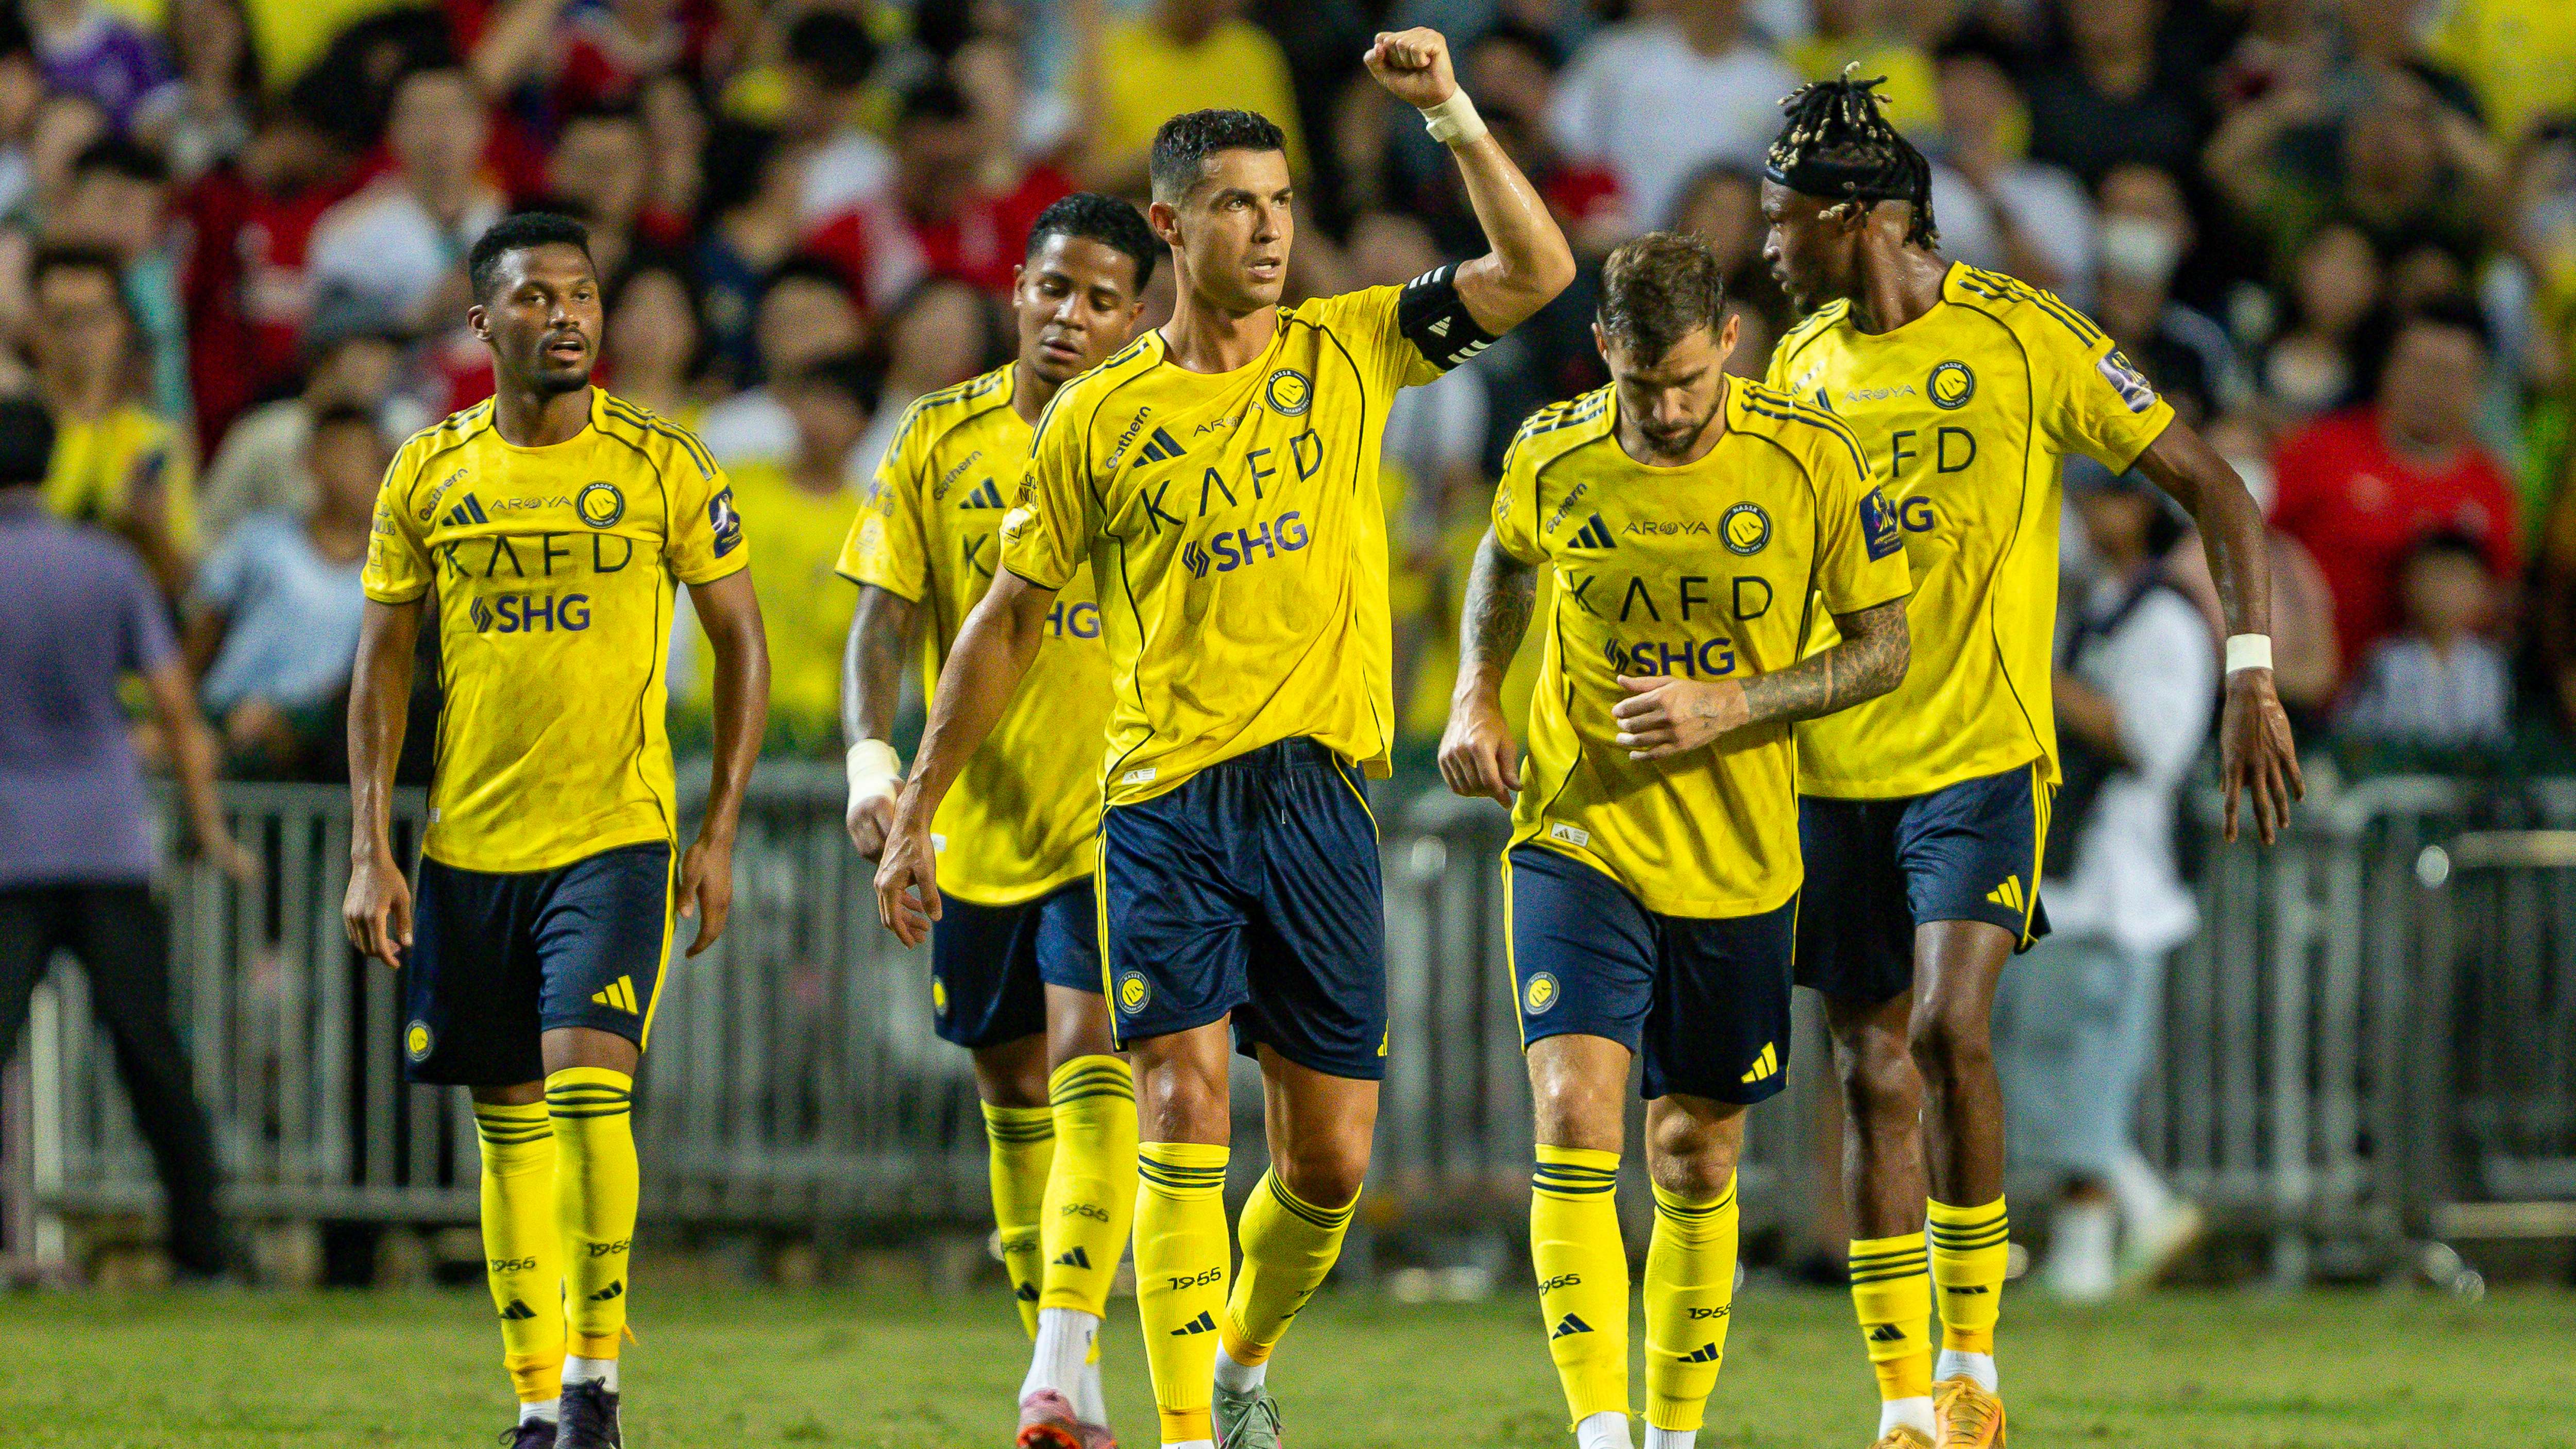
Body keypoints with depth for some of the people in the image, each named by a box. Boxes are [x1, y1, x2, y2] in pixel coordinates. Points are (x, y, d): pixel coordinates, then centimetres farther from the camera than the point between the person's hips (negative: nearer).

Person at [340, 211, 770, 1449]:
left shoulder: (664, 465, -1)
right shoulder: (428, 476, 4)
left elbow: (742, 647, 4)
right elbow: (380, 670, 8)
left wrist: (719, 834, -2)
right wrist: (370, 850, 1)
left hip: (616, 836, -3)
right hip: (468, 845, 3)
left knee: (588, 1088, -18)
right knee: (510, 1125, 7)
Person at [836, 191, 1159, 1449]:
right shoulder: (940, 439, 3)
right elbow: (884, 618, -1)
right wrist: (870, 755, -17)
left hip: (1115, 821, -4)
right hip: (979, 819, 4)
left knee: (1091, 1068, -19)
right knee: (1013, 1094, 11)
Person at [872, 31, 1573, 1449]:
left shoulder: (1348, 352, 6)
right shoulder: (1099, 416, 3)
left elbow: (1536, 272, -3)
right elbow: (1010, 616, 11)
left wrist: (1452, 114, -13)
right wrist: (914, 812, 12)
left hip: (1320, 794, 2)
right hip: (1164, 800, -2)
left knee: (1331, 1158, 6)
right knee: (1185, 1108, -14)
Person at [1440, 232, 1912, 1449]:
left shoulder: (1809, 460, -10)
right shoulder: (1550, 458, -6)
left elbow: (1884, 648, -3)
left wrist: (1730, 707, -16)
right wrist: (1476, 696, 3)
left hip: (1739, 858, 1)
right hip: (1578, 837, -1)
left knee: (1696, 1161, 9)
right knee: (1575, 1111, -19)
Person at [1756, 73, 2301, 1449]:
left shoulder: (2025, 338, -7)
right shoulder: (1805, 363, 9)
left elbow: (2212, 488, -4)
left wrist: (2251, 678, -12)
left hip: (1982, 758, -5)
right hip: (1835, 768, 5)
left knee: (1947, 1033, -20)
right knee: (1871, 1076, 3)